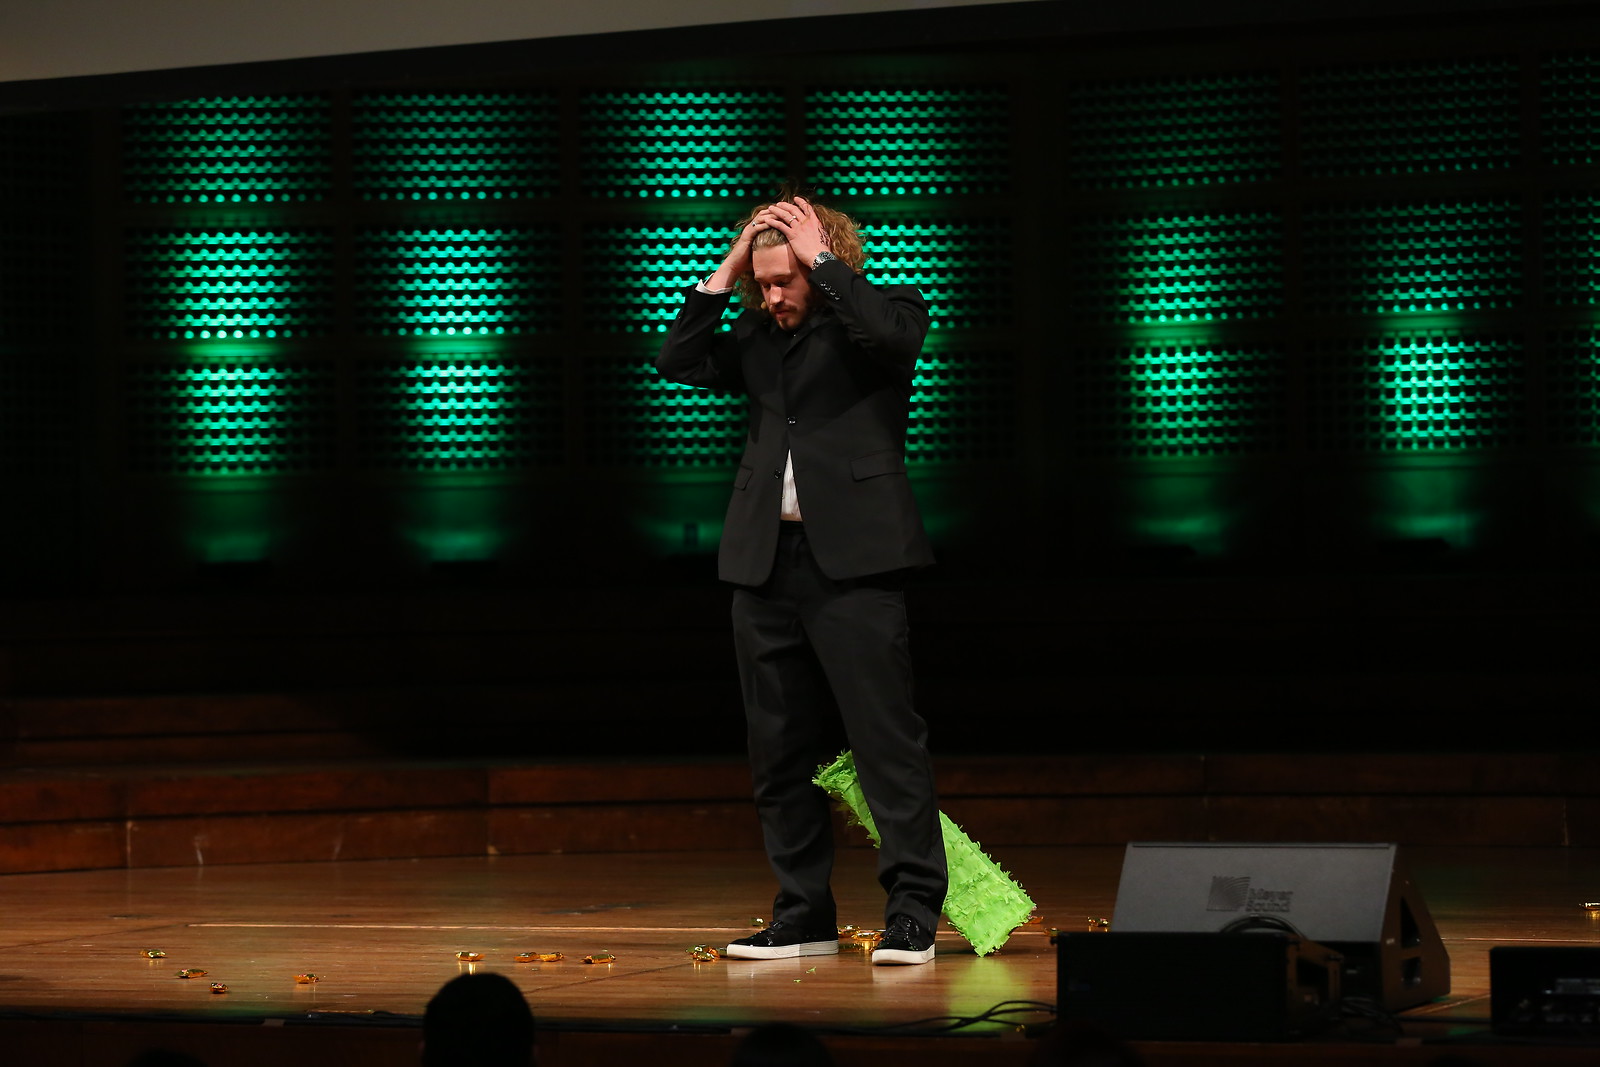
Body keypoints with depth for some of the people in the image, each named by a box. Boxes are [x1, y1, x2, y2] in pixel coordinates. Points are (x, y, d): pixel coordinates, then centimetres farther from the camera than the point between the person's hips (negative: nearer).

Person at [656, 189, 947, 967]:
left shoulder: (883, 315, 3)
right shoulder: (758, 337, 18)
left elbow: (891, 331, -19)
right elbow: (678, 363, 9)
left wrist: (822, 258, -9)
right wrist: (724, 274, 6)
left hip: (851, 557, -6)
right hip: (766, 559, 6)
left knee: (886, 735, -8)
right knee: (779, 749, 8)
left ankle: (913, 910, -6)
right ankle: (805, 915, 15)